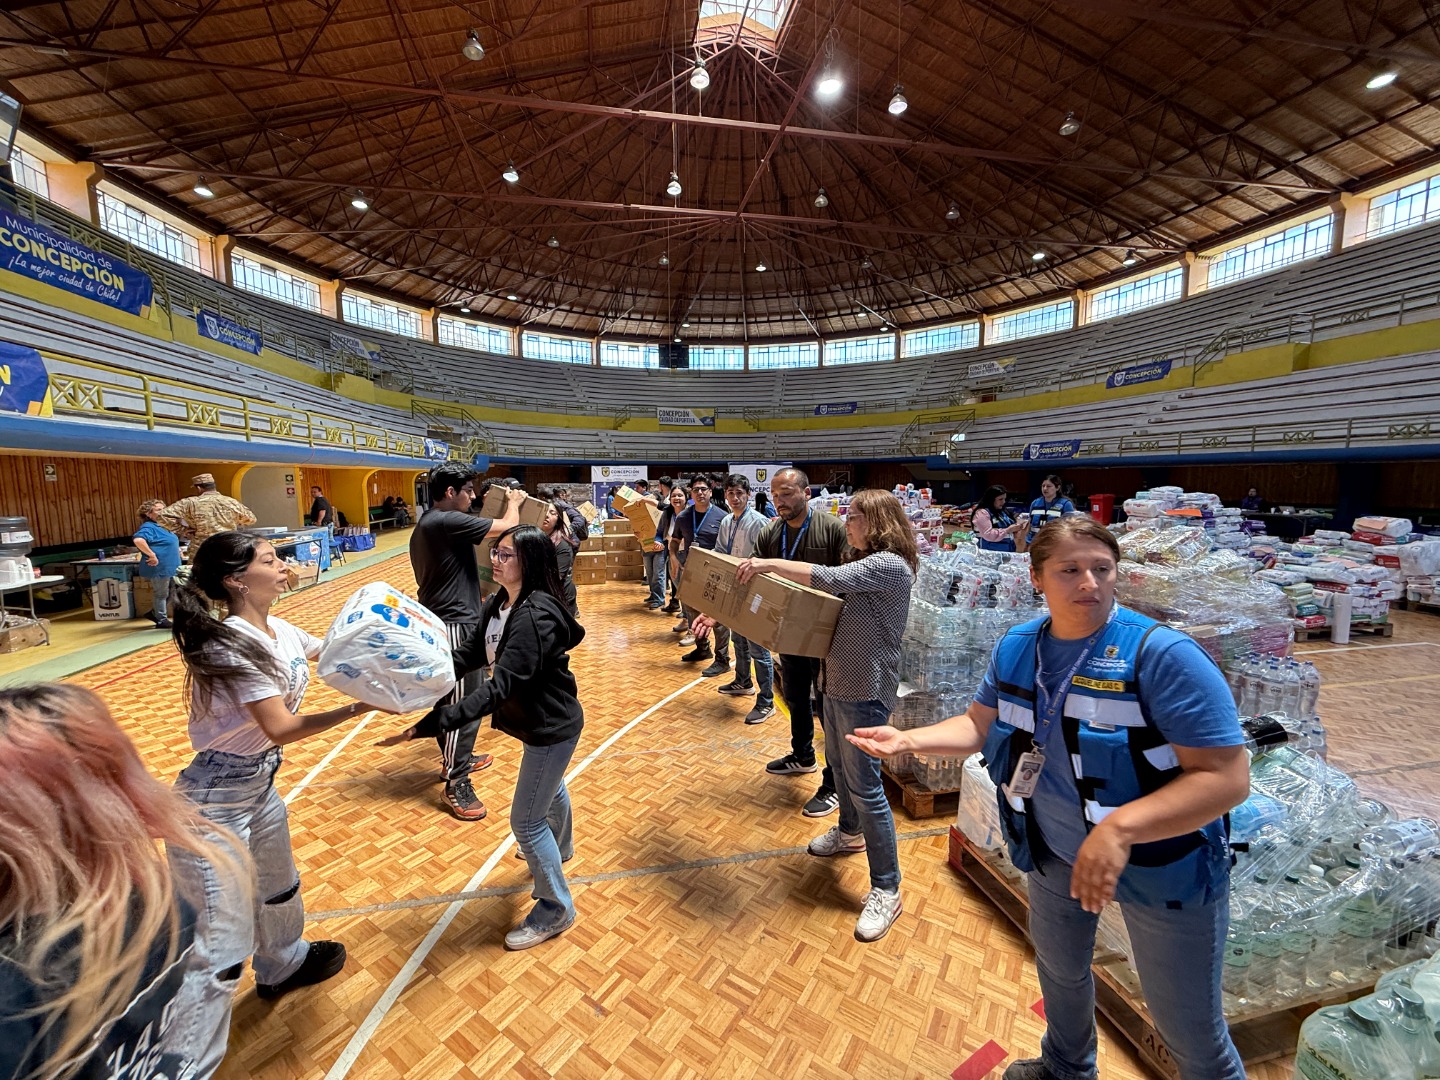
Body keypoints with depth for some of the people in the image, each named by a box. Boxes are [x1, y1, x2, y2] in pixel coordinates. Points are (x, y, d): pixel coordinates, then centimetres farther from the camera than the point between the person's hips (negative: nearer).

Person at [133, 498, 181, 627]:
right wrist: (152, 555, -31)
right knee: (162, 594, 2)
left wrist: (177, 551, 14)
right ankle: (162, 620, 13)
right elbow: (138, 540, -35)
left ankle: (154, 612, 31)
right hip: (160, 568, -9)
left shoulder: (161, 526, 14)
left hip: (169, 567, 9)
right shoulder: (148, 527, -16)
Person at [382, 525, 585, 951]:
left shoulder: (536, 616, -34)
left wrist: (429, 724, -45)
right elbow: (475, 651, 4)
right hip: (538, 720, 10)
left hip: (552, 727, -10)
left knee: (526, 820, 4)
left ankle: (556, 908, 28)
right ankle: (559, 848, 63)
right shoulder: (499, 603, -4)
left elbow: (500, 685, -40)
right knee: (550, 787, 33)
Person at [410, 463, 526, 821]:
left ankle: (457, 757, 38)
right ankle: (456, 784, 7)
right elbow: (507, 527, -20)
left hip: (439, 621, 11)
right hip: (454, 625, -11)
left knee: (451, 699, 22)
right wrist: (513, 502, -2)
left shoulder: (427, 524, 13)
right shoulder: (447, 521, -20)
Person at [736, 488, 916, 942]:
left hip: (865, 690, -10)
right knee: (838, 763, 25)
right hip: (838, 681, 10)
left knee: (865, 785, -1)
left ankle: (886, 890, 17)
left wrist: (769, 564, -29)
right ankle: (850, 832, 50)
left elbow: (829, 579, -32)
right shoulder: (866, 563, 12)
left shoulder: (890, 565, -20)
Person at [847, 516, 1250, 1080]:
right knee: (1058, 968, 29)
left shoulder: (1162, 655, -26)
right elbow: (978, 723, -1)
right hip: (1056, 851, 6)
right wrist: (908, 740, -16)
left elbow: (1227, 778, -27)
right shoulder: (1016, 649, -9)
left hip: (1162, 863, -5)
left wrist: (1120, 828, -39)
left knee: (1189, 1029, 16)